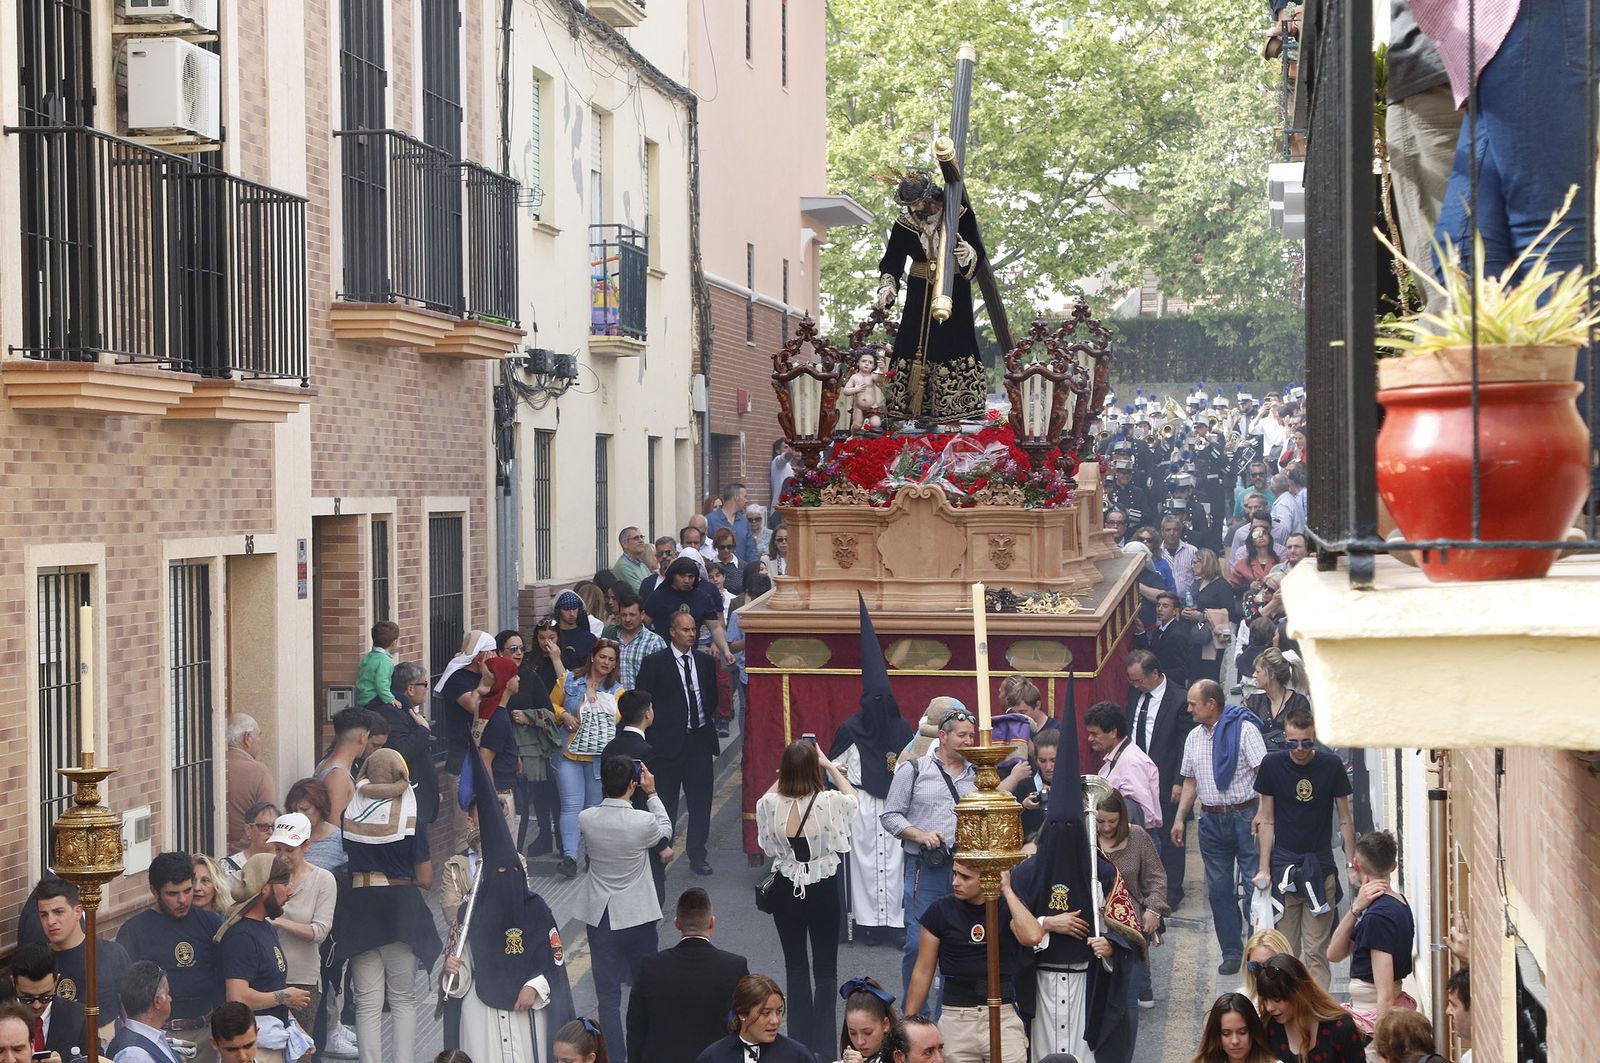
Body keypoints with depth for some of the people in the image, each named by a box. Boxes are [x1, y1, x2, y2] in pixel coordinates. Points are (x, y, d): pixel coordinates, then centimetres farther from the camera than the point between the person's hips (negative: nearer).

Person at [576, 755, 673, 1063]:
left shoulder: (586, 819, -11)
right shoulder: (643, 821, -20)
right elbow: (666, 830, 4)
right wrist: (651, 793, 8)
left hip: (599, 916, 2)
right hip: (637, 915, -2)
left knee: (607, 992, 6)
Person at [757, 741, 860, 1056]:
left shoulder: (770, 804, -14)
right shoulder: (830, 802, -19)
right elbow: (853, 799, 6)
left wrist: (782, 776, 13)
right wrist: (831, 766, 11)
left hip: (786, 891, 2)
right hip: (824, 889, -2)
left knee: (795, 967, 15)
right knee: (825, 970, 10)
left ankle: (799, 1043, 18)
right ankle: (822, 1046, 9)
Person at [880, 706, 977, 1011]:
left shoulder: (976, 775, 14)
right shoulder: (915, 769, 3)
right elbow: (890, 815, 2)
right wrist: (921, 835, -11)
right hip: (926, 869, -4)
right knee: (918, 943, -7)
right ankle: (914, 1015, 6)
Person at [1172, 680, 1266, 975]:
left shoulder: (1244, 729, -7)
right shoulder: (1194, 737, 13)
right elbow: (1190, 781, 19)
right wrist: (1179, 818, 12)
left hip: (1244, 815, -6)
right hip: (1211, 819, 6)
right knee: (1219, 889, 7)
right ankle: (1232, 953, 14)